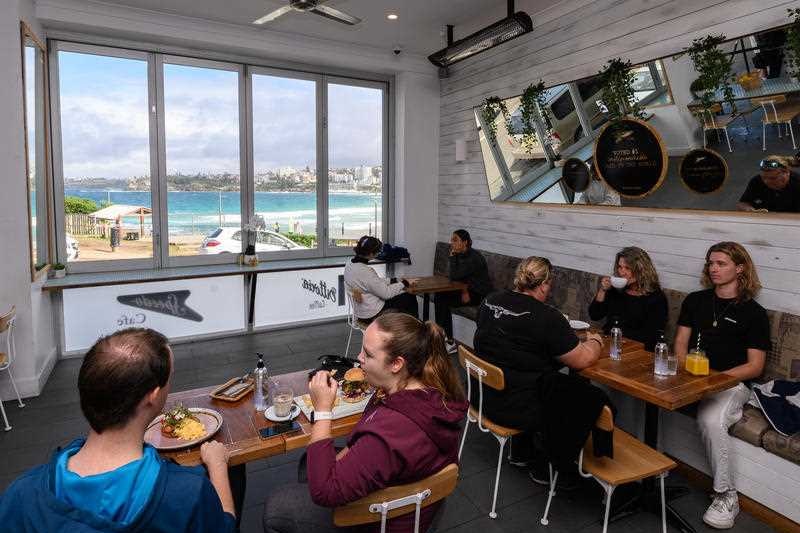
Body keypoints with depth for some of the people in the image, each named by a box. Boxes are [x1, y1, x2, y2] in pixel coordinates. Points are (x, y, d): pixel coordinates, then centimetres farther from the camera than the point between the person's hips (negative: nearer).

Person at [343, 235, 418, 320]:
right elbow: (386, 293, -20)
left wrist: (392, 281, 7)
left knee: (410, 297, 17)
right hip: (372, 314, -9)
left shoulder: (350, 263, -1)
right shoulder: (365, 271, -30)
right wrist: (404, 283, -7)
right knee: (409, 298, 7)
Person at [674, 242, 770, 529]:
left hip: (732, 382, -3)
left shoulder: (754, 312, 1)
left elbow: (754, 367, -3)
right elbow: (680, 343, 12)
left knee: (711, 420, -34)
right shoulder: (695, 300, 12)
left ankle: (726, 497, -14)